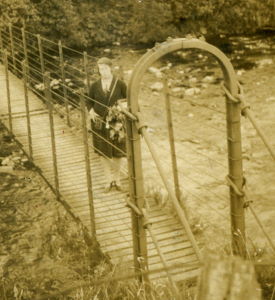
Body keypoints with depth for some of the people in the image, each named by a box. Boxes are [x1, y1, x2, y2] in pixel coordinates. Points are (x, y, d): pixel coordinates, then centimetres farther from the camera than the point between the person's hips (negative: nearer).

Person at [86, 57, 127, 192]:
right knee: (103, 152, 9)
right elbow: (89, 101, 10)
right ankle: (109, 180, 23)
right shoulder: (95, 85, 0)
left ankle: (117, 179, 26)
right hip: (100, 123, 2)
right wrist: (91, 112, -7)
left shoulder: (120, 84, -6)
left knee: (117, 152, 8)